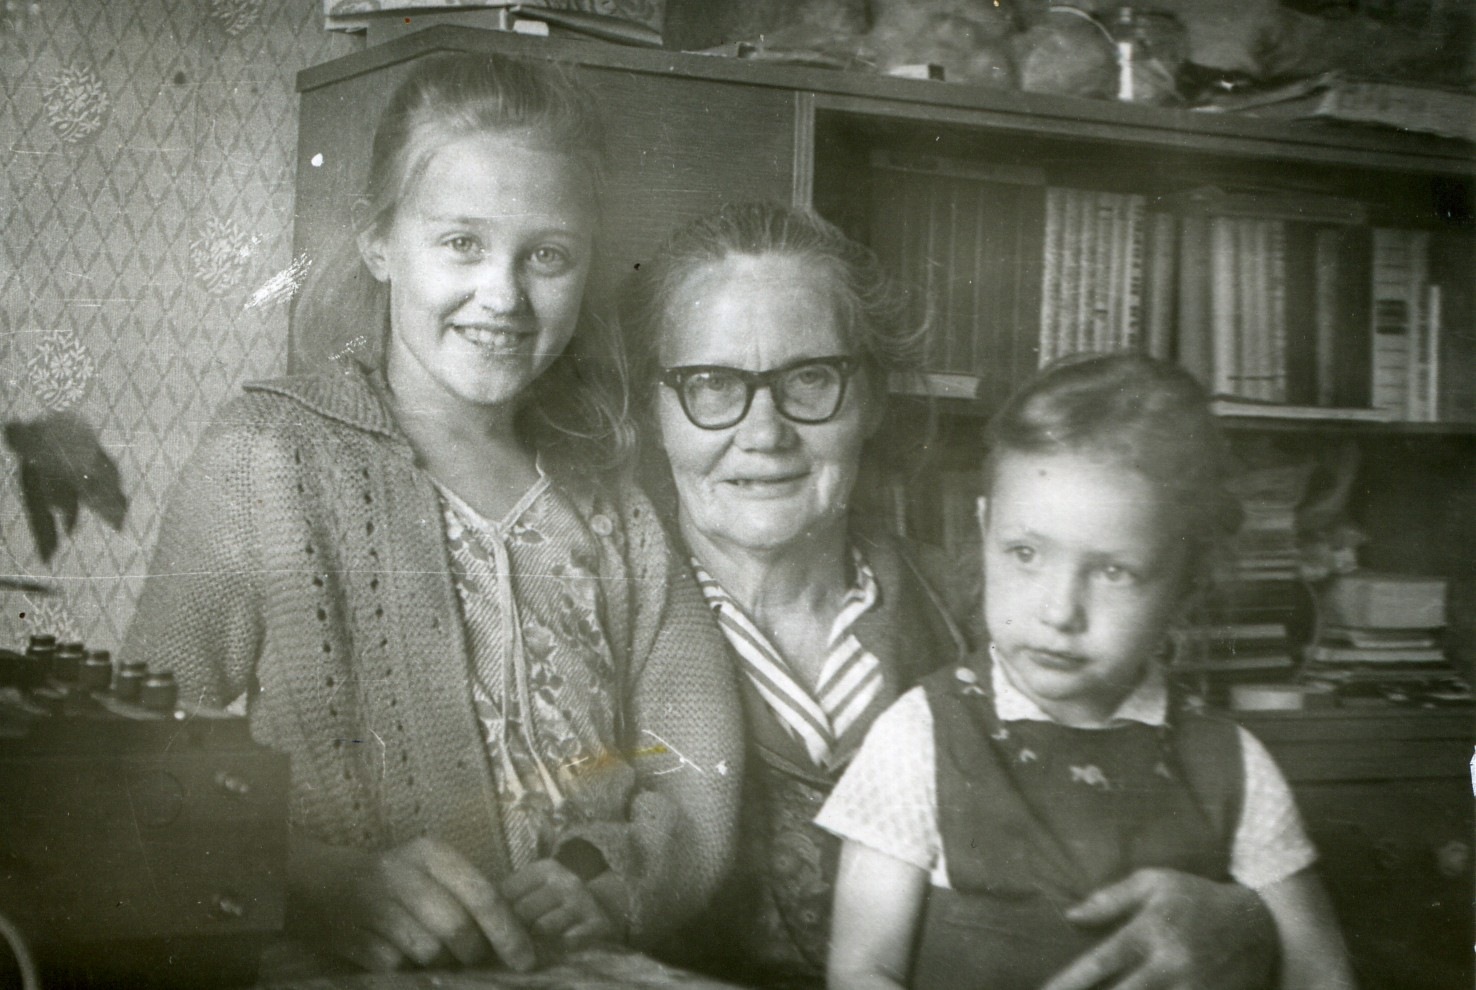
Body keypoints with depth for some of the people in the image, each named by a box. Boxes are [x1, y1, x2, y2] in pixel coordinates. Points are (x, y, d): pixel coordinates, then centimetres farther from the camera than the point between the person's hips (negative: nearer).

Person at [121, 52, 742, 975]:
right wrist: (331, 882, -25)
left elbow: (697, 772, 4)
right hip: (330, 976, -3)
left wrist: (618, 873, -15)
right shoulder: (268, 455, -2)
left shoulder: (613, 508, 10)